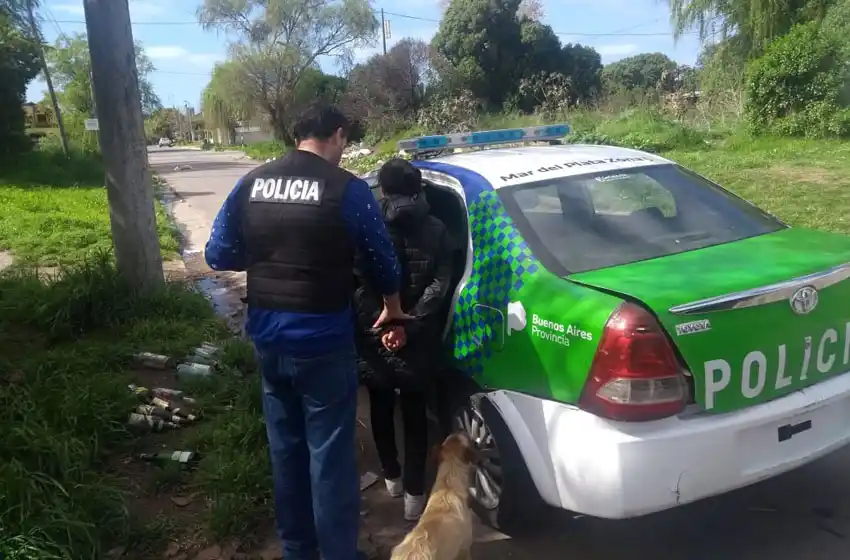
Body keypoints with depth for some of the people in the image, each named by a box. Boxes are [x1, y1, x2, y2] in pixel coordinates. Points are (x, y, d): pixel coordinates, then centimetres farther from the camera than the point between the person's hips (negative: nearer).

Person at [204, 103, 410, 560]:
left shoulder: (252, 183, 4)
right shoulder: (346, 188, -9)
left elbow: (218, 254, 7)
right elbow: (381, 258, 0)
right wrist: (392, 308, 18)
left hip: (267, 337, 6)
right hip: (322, 340, -5)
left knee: (285, 447, 20)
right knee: (330, 456, 6)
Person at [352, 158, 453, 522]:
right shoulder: (436, 230, -1)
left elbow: (357, 285, -12)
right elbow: (439, 286, -9)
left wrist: (379, 325, -13)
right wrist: (408, 325, -12)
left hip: (374, 335, 0)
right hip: (417, 340, 1)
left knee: (381, 409, 19)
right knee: (415, 414, 12)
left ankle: (391, 477, 35)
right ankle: (414, 494, 14)